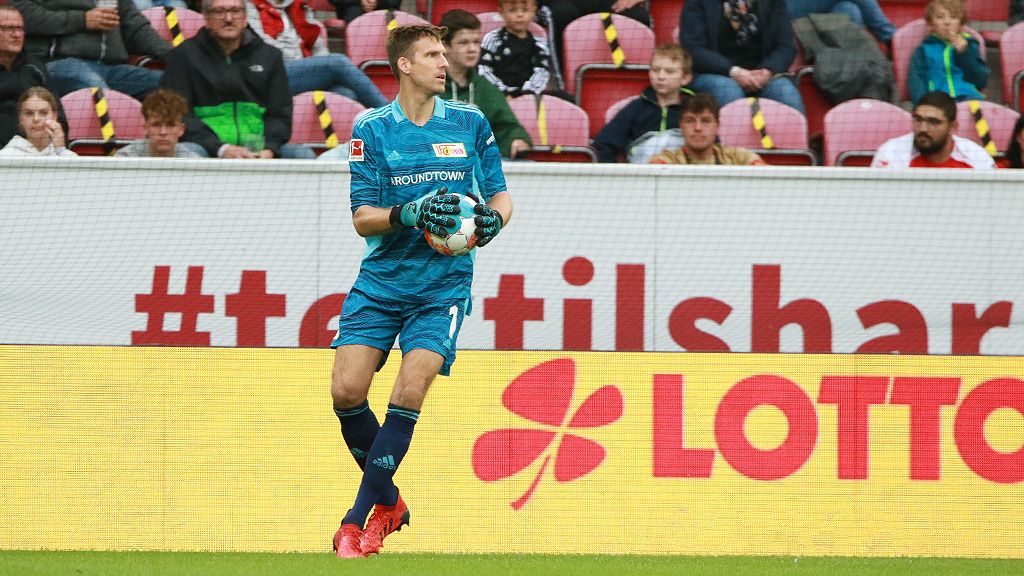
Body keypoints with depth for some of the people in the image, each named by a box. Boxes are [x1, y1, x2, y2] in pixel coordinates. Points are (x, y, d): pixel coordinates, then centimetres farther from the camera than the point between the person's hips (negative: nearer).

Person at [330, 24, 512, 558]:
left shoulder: (471, 123, 4)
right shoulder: (371, 129, 0)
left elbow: (498, 194, 12)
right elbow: (362, 217, -3)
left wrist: (493, 219, -11)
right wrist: (410, 215, -22)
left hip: (443, 284, -1)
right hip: (380, 282, 1)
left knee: (408, 395, -17)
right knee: (346, 390, -11)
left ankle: (360, 517, -9)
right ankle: (388, 501, 12)